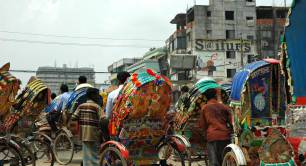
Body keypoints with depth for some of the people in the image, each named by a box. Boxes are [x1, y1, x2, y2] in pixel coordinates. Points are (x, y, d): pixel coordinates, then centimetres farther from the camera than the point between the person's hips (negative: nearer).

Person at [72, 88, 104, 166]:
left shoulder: (81, 106, 7)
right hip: (94, 136, -6)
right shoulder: (96, 106, -9)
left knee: (86, 157, 12)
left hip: (84, 135, 6)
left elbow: (73, 117, 4)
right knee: (95, 157, 0)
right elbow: (103, 120, -19)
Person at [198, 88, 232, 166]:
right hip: (225, 136, 2)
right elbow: (231, 121, 8)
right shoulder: (224, 107, 8)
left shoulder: (204, 108, 6)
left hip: (212, 136, -1)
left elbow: (202, 125, 9)